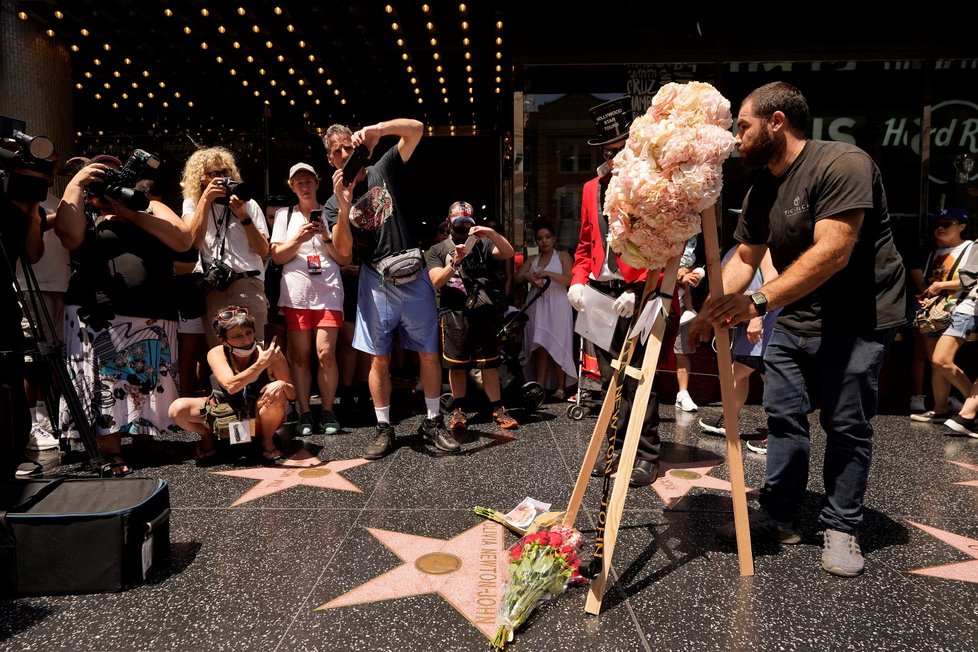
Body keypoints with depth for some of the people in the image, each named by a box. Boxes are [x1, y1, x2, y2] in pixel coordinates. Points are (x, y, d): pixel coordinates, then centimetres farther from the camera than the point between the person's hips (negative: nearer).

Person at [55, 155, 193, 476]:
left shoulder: (150, 208, 16)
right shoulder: (84, 214, 13)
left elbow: (184, 240, -1)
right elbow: (70, 235, -11)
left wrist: (132, 214, -5)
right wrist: (74, 184, -5)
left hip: (153, 318, 2)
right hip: (98, 318, -2)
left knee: (149, 385, 4)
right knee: (105, 385, -7)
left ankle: (144, 440, 14)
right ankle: (111, 454, -2)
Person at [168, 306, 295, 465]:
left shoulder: (270, 353, -21)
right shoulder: (216, 354, -18)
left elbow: (292, 394, -15)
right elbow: (231, 386, -37)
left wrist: (282, 385, -39)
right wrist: (261, 364, -47)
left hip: (259, 418, -1)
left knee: (276, 393, -33)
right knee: (177, 409, -20)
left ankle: (267, 441, -5)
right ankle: (207, 435, 12)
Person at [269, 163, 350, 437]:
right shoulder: (285, 214, 14)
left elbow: (345, 259, 8)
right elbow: (277, 257, 6)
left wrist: (326, 237, -6)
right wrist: (298, 239, -9)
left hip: (328, 291, -1)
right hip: (296, 292, 1)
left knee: (326, 354, -8)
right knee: (300, 355, -1)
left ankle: (328, 412, 5)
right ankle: (304, 413, 8)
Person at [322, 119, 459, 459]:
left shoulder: (384, 170, 7)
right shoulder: (333, 204, 8)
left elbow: (416, 129, -2)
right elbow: (344, 250, -6)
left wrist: (375, 129, -16)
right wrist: (344, 206, -19)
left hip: (414, 277, 0)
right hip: (376, 282, 1)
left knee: (429, 353, 3)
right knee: (379, 358, 2)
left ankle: (433, 422, 16)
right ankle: (384, 429, 15)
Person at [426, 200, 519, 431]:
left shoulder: (482, 244, 15)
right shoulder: (437, 250, 13)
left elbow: (508, 253, -1)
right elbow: (436, 281, -1)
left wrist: (492, 233, -16)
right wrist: (454, 263, -17)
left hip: (483, 312, 1)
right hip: (454, 313, -1)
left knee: (489, 362, 3)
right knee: (456, 364, 0)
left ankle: (497, 408, 8)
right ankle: (459, 409, 11)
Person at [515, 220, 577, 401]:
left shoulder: (563, 256, 7)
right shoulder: (532, 259, 18)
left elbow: (569, 280, -8)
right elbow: (517, 278, 8)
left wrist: (548, 273, -20)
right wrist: (528, 276, -13)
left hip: (557, 305, -3)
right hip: (537, 305, 3)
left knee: (557, 346, -6)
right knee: (540, 346, -4)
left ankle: (560, 388, -3)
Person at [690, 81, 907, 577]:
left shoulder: (843, 164, -19)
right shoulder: (760, 191, 6)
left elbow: (831, 253, -29)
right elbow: (744, 258, 8)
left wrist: (759, 301, -36)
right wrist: (710, 311, -5)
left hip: (857, 318, -7)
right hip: (796, 317, 7)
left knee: (846, 424, 0)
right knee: (782, 415, 6)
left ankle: (841, 528, 17)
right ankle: (779, 517, 19)